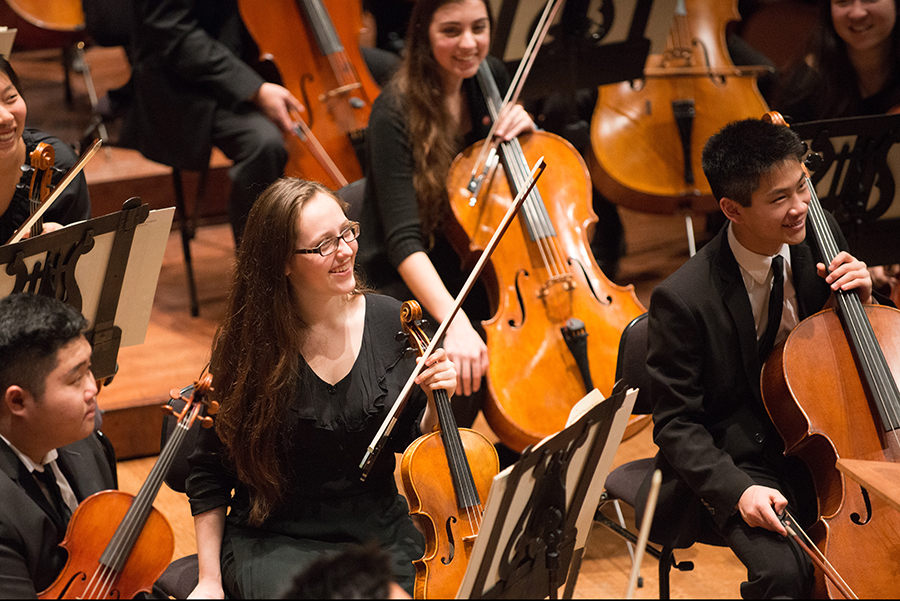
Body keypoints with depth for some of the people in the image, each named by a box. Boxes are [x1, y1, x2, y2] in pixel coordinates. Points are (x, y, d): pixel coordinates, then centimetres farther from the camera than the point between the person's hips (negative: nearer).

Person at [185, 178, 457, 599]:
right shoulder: (247, 343, -10)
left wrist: (435, 402, -10)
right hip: (274, 540, -2)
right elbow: (208, 471, 0)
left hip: (378, 534, 3)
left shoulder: (390, 323, -3)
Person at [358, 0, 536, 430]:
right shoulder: (396, 112, -22)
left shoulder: (490, 77, -2)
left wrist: (525, 130, -10)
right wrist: (454, 322, -44)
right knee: (466, 363, -30)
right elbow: (404, 241, -29)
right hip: (409, 283, -6)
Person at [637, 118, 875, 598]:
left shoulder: (820, 236, -3)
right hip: (739, 460, -5)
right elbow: (676, 424, -11)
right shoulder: (682, 300, -19)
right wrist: (736, 490, -26)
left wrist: (860, 300, -10)